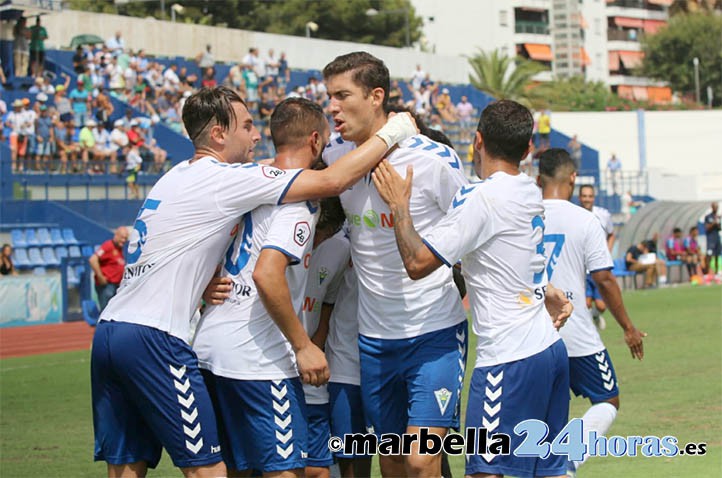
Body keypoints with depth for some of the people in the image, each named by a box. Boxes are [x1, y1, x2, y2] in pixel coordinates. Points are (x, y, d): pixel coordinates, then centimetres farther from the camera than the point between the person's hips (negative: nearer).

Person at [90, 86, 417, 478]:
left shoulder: (175, 178, 20)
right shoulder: (226, 179, -6)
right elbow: (333, 181, -7)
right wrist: (391, 133, 4)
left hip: (109, 328, 9)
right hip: (153, 338, -9)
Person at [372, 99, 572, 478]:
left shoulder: (481, 198, -14)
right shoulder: (530, 193, 11)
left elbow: (417, 263, -14)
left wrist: (399, 206, -3)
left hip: (509, 359, -9)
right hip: (549, 347, 9)